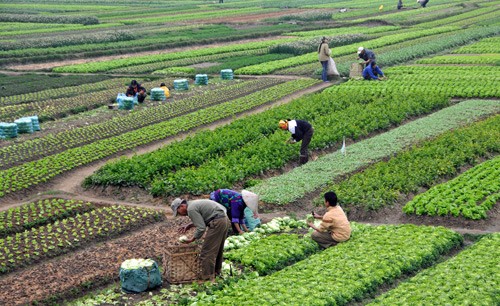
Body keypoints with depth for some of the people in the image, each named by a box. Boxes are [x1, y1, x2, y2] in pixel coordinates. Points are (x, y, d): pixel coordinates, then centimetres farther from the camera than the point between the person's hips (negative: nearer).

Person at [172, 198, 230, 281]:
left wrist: (192, 240, -3)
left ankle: (207, 277, -2)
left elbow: (201, 228, -15)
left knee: (206, 252, -4)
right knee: (218, 249, 22)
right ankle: (216, 272, 34)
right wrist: (188, 226, 22)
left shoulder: (191, 209, -12)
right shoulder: (193, 204, 18)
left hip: (217, 224, -10)